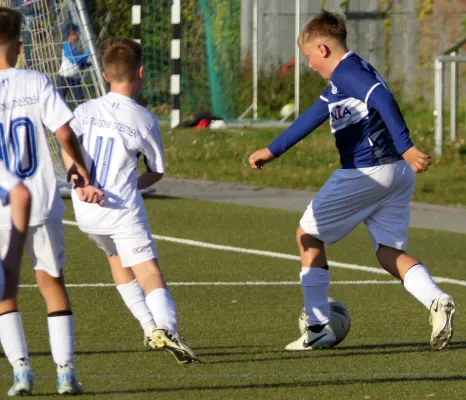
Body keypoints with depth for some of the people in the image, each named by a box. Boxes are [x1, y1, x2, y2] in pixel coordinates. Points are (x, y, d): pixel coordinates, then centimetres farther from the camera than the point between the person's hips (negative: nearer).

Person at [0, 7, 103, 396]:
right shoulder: (37, 83, -3)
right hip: (43, 203, 1)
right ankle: (66, 370, 6)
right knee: (52, 282, 14)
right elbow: (65, 134, -7)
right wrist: (81, 170, 6)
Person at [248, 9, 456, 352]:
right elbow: (314, 116, 32)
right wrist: (272, 150, 38)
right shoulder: (341, 80, 21)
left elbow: (383, 100, -27)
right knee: (389, 251, 6)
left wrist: (405, 147, -36)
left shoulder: (347, 72, -10)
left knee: (309, 236, 8)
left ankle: (319, 329, 9)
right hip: (397, 174, 9)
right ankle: (437, 300, -22)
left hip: (365, 172, -9)